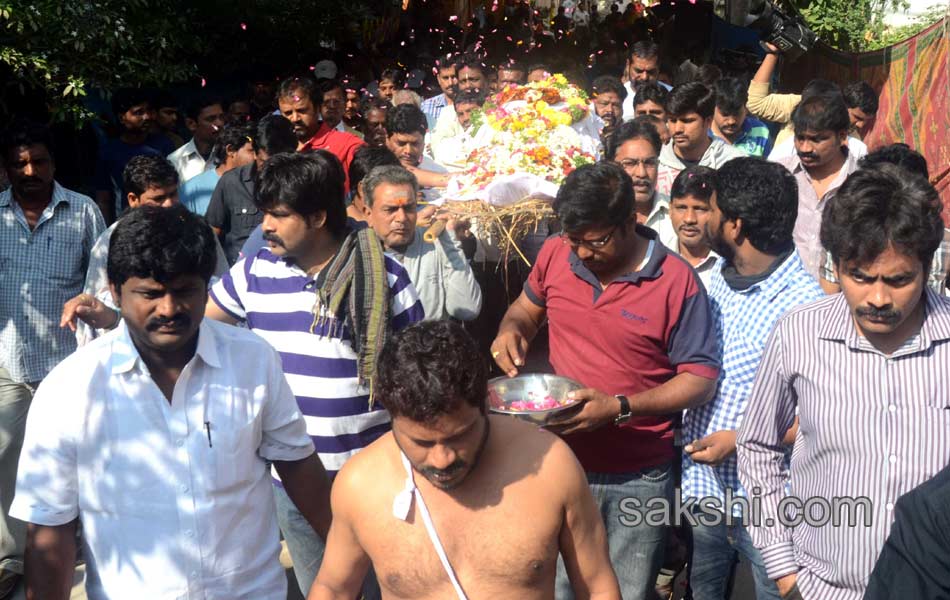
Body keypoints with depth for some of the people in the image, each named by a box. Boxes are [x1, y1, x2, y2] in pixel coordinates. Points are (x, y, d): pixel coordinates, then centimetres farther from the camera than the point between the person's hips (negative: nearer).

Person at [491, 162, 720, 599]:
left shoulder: (676, 281, -15)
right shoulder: (555, 254, -3)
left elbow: (701, 379, -11)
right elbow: (526, 307, 17)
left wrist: (619, 407, -23)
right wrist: (512, 328, -8)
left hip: (638, 480, -3)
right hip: (559, 461, 3)